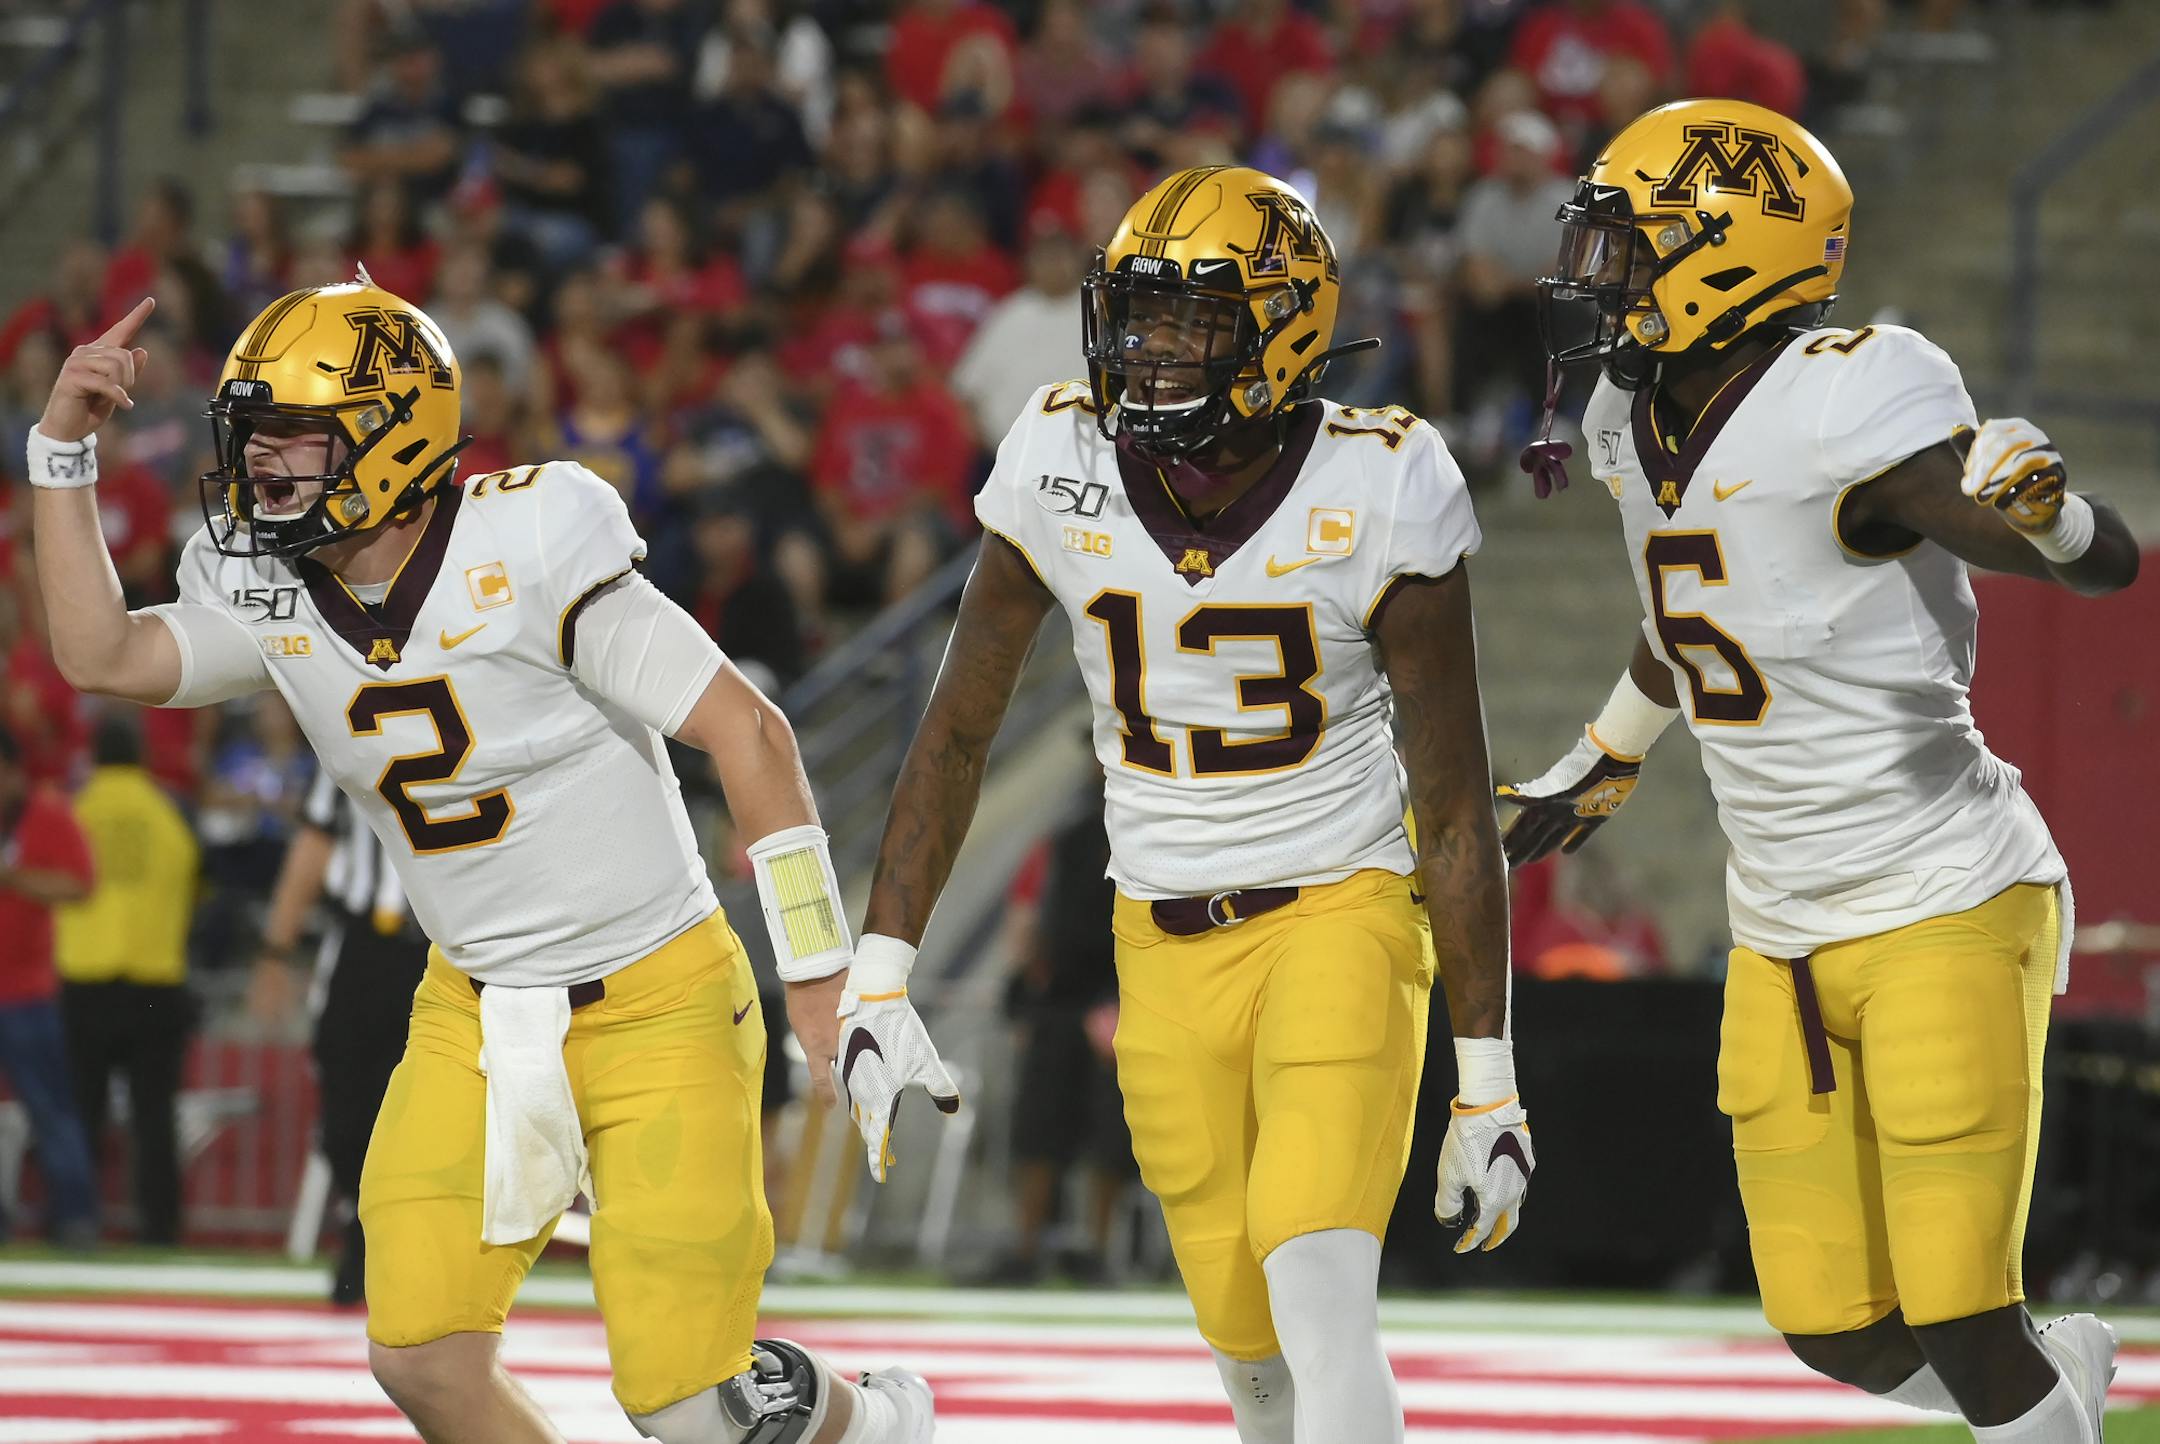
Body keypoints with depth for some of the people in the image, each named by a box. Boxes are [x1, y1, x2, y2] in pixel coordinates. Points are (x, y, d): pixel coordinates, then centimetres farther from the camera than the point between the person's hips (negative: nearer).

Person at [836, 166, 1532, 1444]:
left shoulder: (1378, 497, -15)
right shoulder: (1065, 473, -7)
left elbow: (1457, 812, -9)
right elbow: (958, 733, 4)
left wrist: (1488, 1089, -7)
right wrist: (879, 982, -2)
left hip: (1340, 913, -4)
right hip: (1166, 944, 4)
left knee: (1319, 1296, -21)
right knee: (1250, 1341, 7)